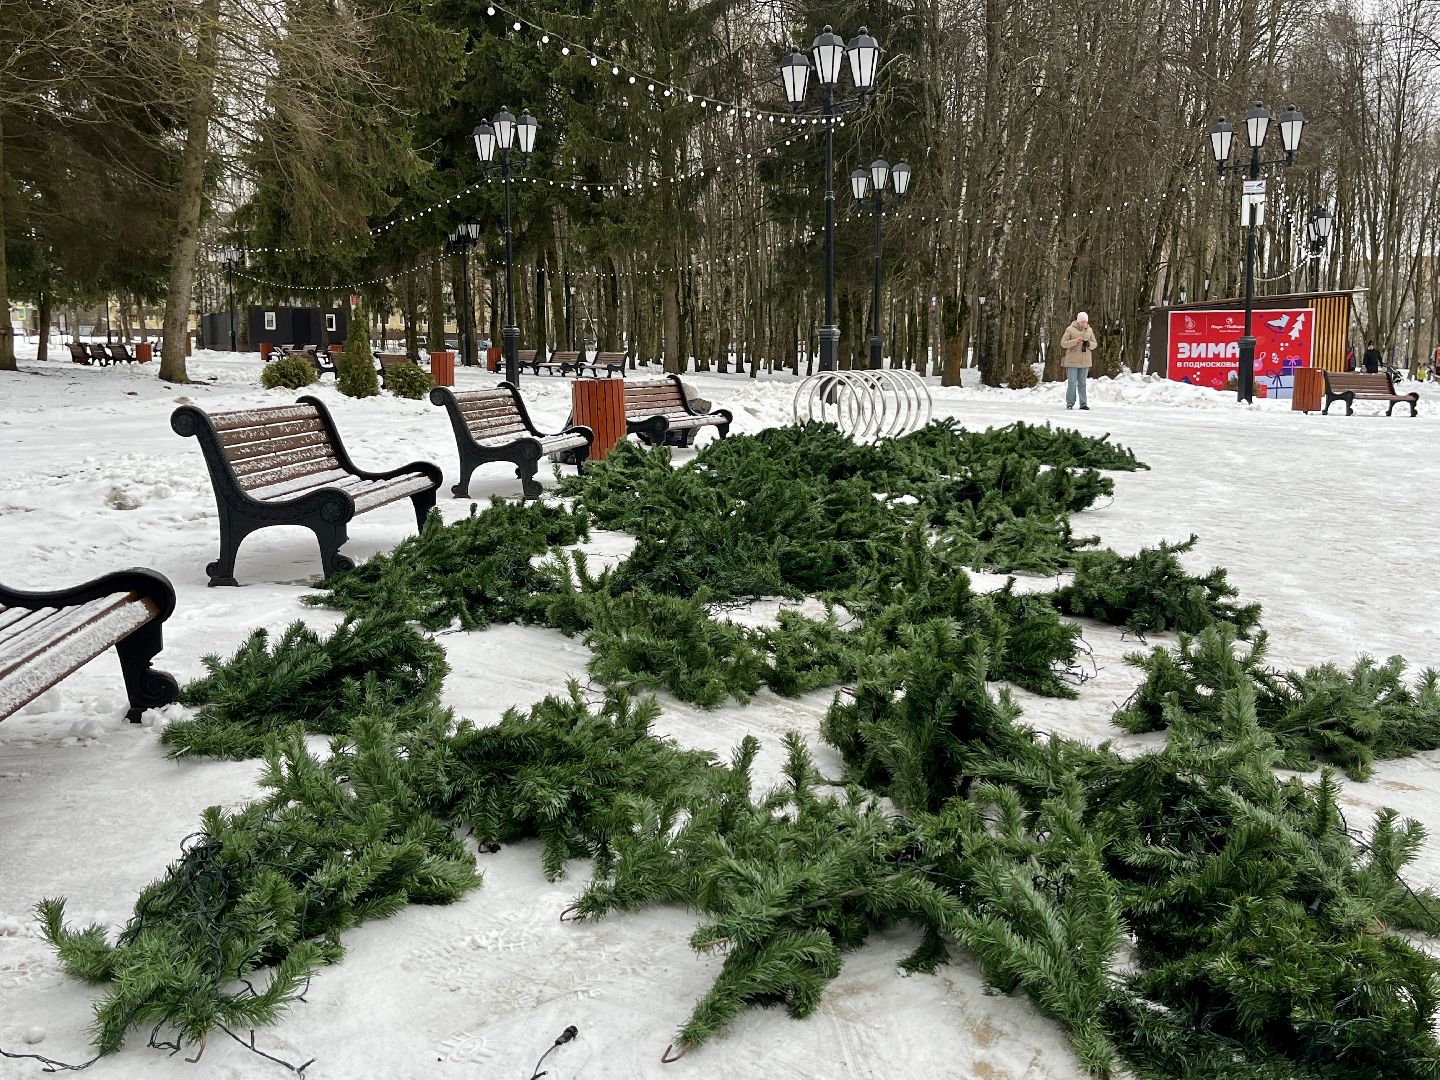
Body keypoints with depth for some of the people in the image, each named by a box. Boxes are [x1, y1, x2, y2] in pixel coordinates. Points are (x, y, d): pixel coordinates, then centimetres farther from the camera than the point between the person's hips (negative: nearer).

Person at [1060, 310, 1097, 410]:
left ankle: (1083, 404, 11)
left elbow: (1094, 345, 12)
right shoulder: (1070, 329, -5)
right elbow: (1063, 343, -7)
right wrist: (1075, 341, -19)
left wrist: (1089, 344, -11)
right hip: (1072, 361, -4)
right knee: (1072, 382, -5)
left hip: (1085, 361, 4)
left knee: (1082, 383, 8)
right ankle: (1070, 404, 1)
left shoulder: (1089, 330, 7)